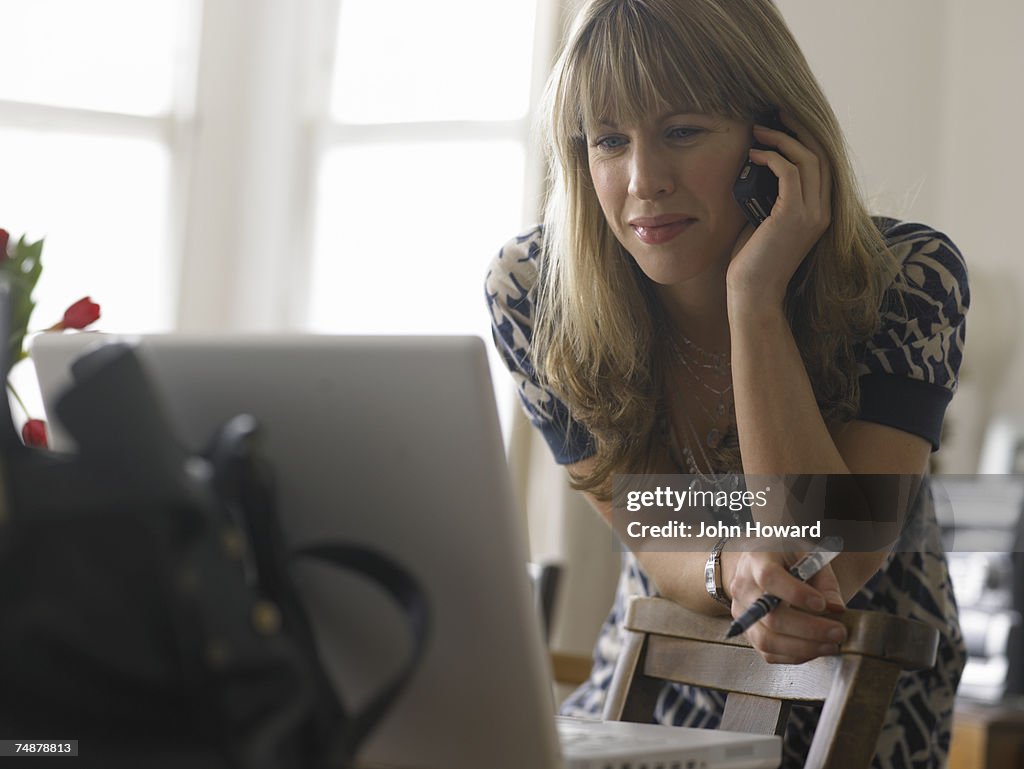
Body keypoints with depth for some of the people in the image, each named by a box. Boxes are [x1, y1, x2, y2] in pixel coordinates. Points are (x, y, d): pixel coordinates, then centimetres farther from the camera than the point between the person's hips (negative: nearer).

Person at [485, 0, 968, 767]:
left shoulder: (910, 280, -19)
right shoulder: (529, 291, -13)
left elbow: (826, 565, -25)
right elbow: (656, 542, -7)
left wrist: (754, 295, -30)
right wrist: (732, 568, -31)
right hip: (657, 698, 2)